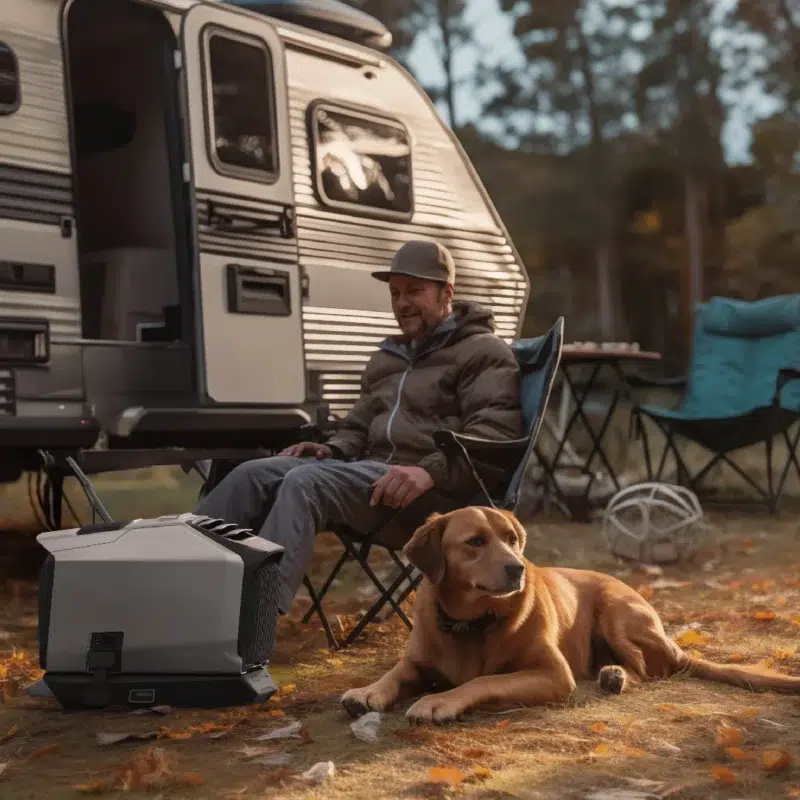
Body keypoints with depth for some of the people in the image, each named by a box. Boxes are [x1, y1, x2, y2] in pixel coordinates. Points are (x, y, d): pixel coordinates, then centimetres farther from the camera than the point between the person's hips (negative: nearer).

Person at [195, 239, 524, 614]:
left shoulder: (484, 352, 0)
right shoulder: (387, 358, 26)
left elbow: (492, 437, -14)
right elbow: (359, 426, 33)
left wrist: (430, 472, -30)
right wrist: (332, 450, 9)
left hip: (437, 488, -8)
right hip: (374, 472, 8)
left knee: (305, 482, -31)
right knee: (254, 473, -11)